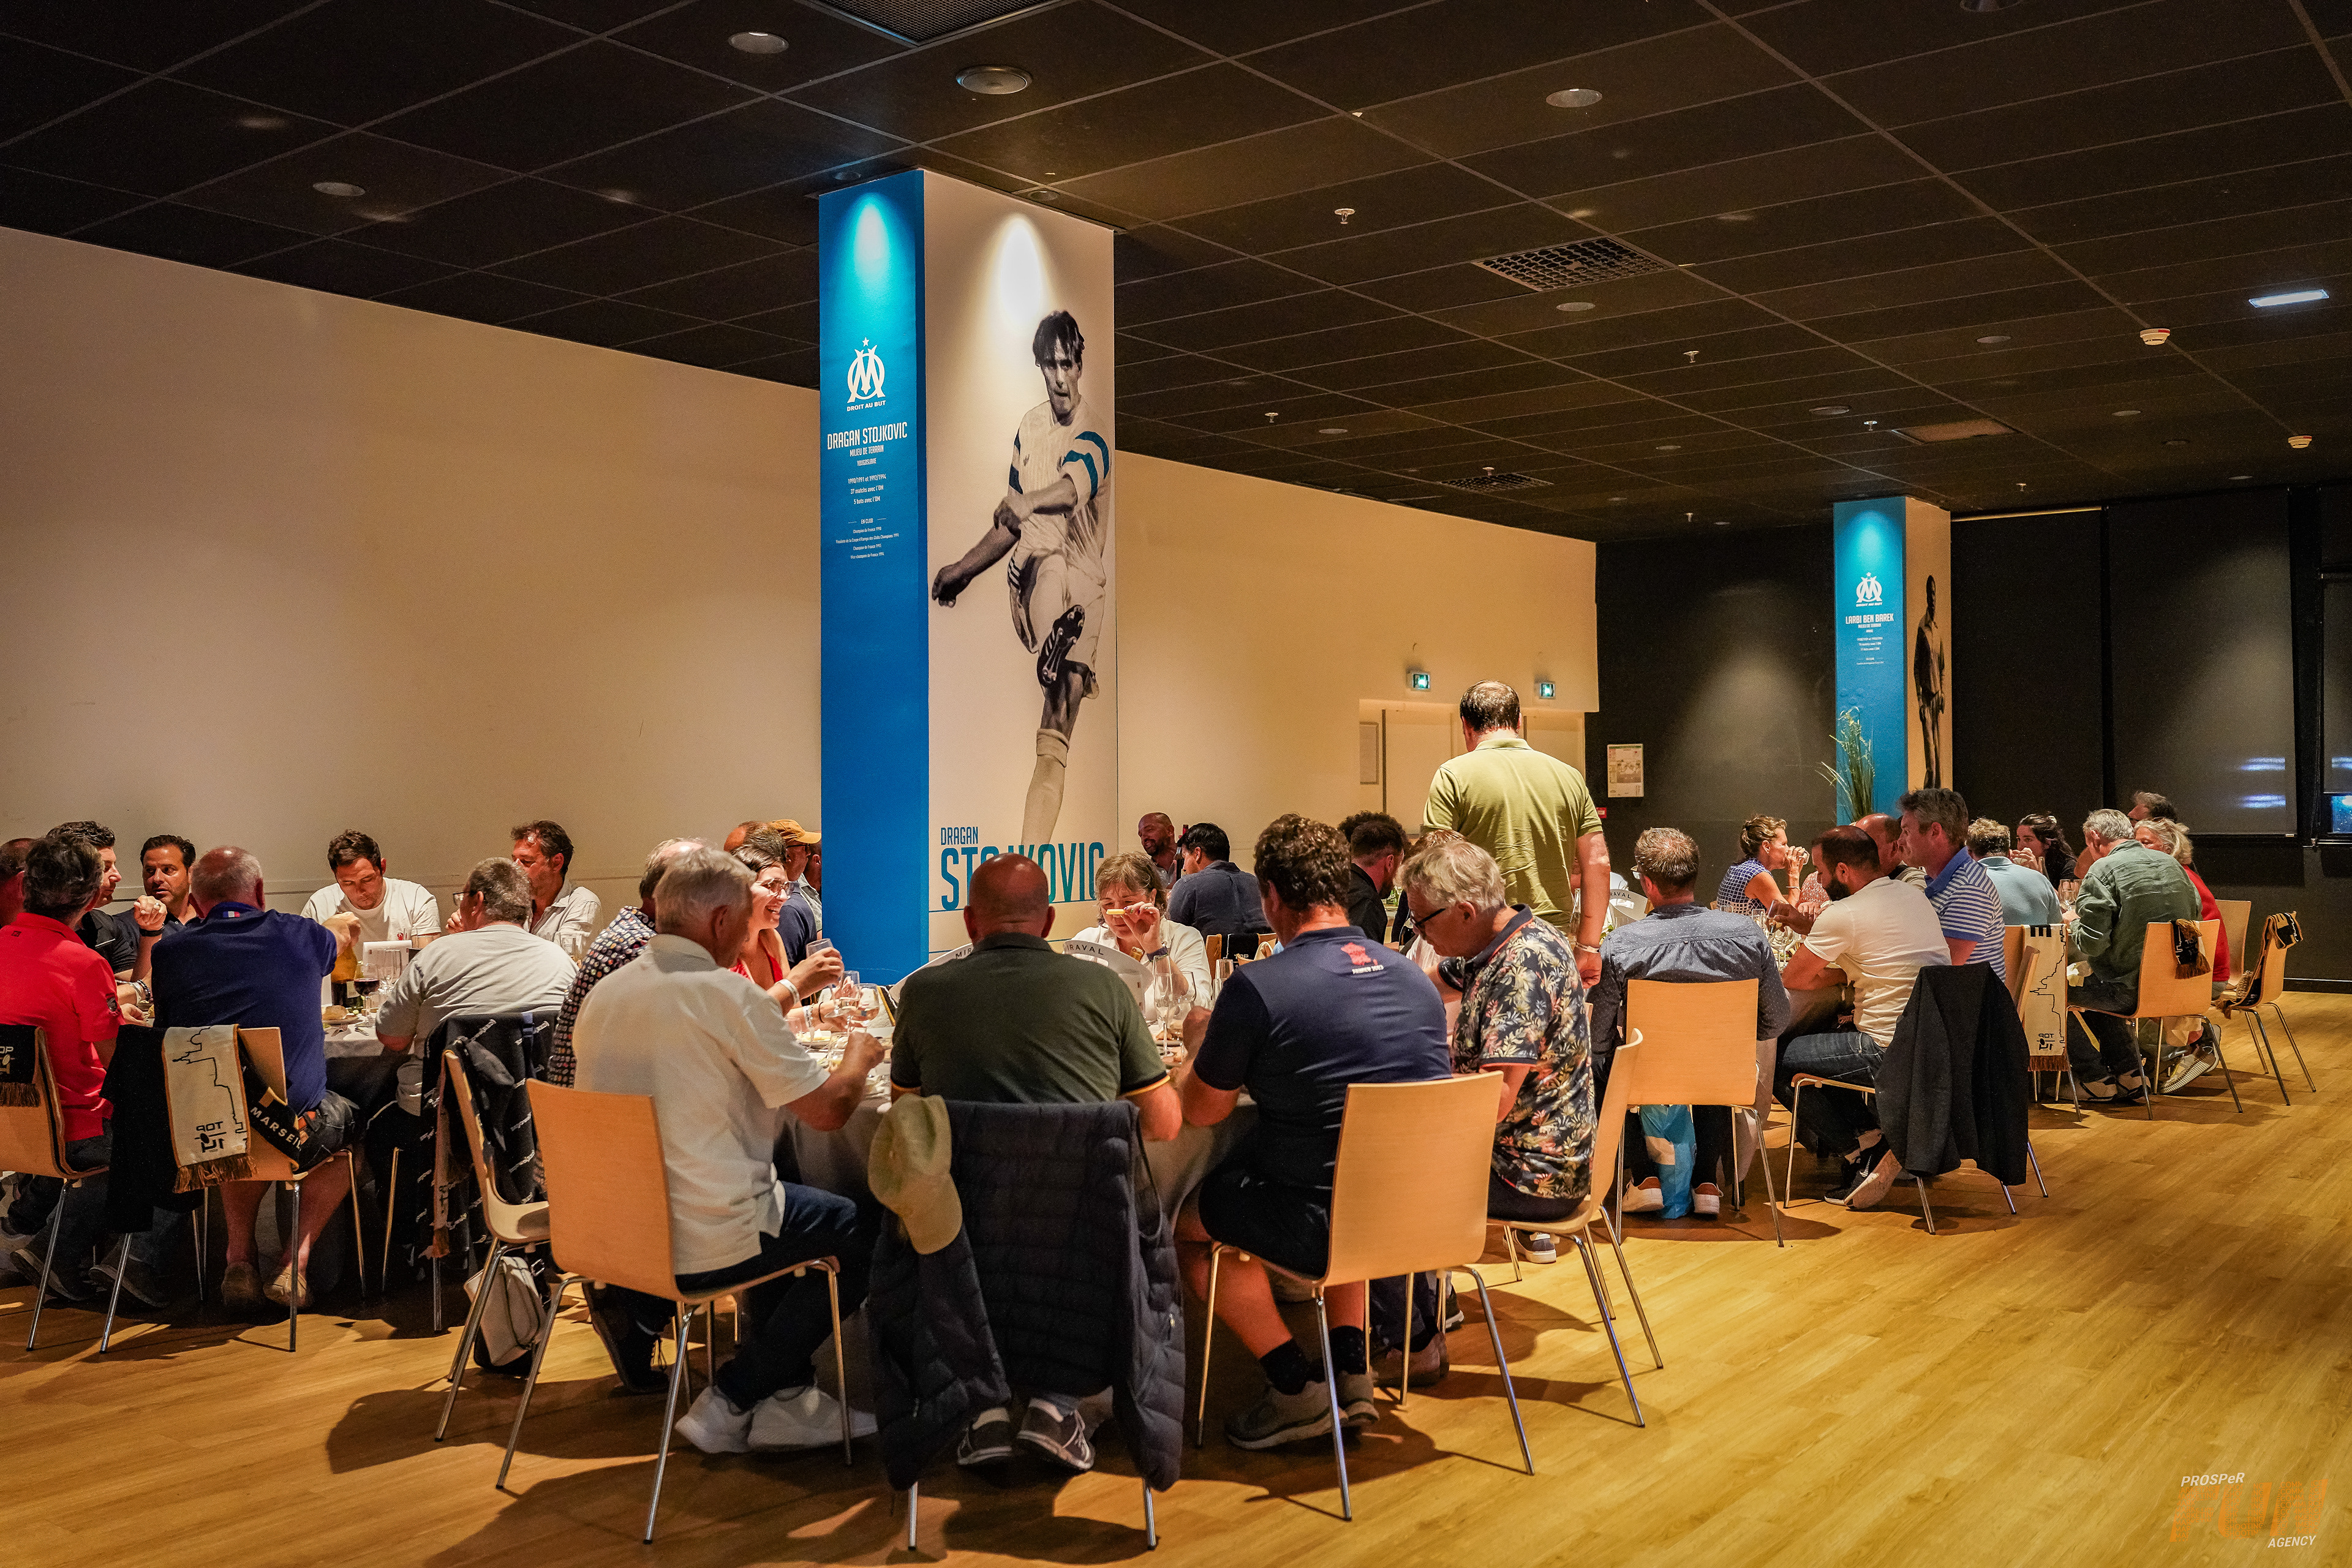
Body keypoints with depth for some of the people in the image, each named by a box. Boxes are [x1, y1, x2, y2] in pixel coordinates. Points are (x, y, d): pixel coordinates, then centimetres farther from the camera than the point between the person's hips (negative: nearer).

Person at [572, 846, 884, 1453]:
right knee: (861, 1229, 7)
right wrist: (858, 1057, 8)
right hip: (702, 1243, -8)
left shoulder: (605, 993, 6)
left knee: (780, 1202, 28)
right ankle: (732, 1404, 7)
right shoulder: (727, 994, -16)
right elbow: (825, 1108, -14)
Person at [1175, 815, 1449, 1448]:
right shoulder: (1414, 976, 4)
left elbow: (1202, 1110, -3)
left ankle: (1296, 1388, 15)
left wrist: (1201, 1044, 18)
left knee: (1186, 1216, 19)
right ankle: (1352, 1369, 28)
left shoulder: (1256, 987, -15)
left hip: (1318, 1230, -6)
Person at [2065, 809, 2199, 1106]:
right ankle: (2129, 1078, 26)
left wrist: (2074, 921, 4)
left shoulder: (2103, 870, -14)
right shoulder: (2170, 863, 9)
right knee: (2097, 986, 31)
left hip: (2131, 990, -8)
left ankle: (2096, 1080, 18)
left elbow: (2091, 943, -19)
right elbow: (2195, 913, 22)